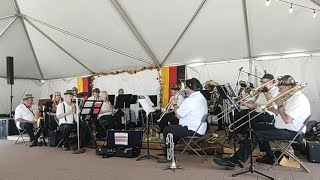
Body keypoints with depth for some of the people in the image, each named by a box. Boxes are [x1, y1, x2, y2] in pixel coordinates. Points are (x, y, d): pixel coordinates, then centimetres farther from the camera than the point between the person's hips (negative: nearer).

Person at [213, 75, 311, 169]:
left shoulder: (299, 99, -20)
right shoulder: (292, 97, 12)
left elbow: (287, 120, -29)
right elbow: (281, 114, 15)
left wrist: (280, 105, -18)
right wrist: (272, 109, -1)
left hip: (291, 133, -11)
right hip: (283, 127, 11)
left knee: (256, 135, -20)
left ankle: (233, 161, -20)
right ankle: (269, 157, 23)